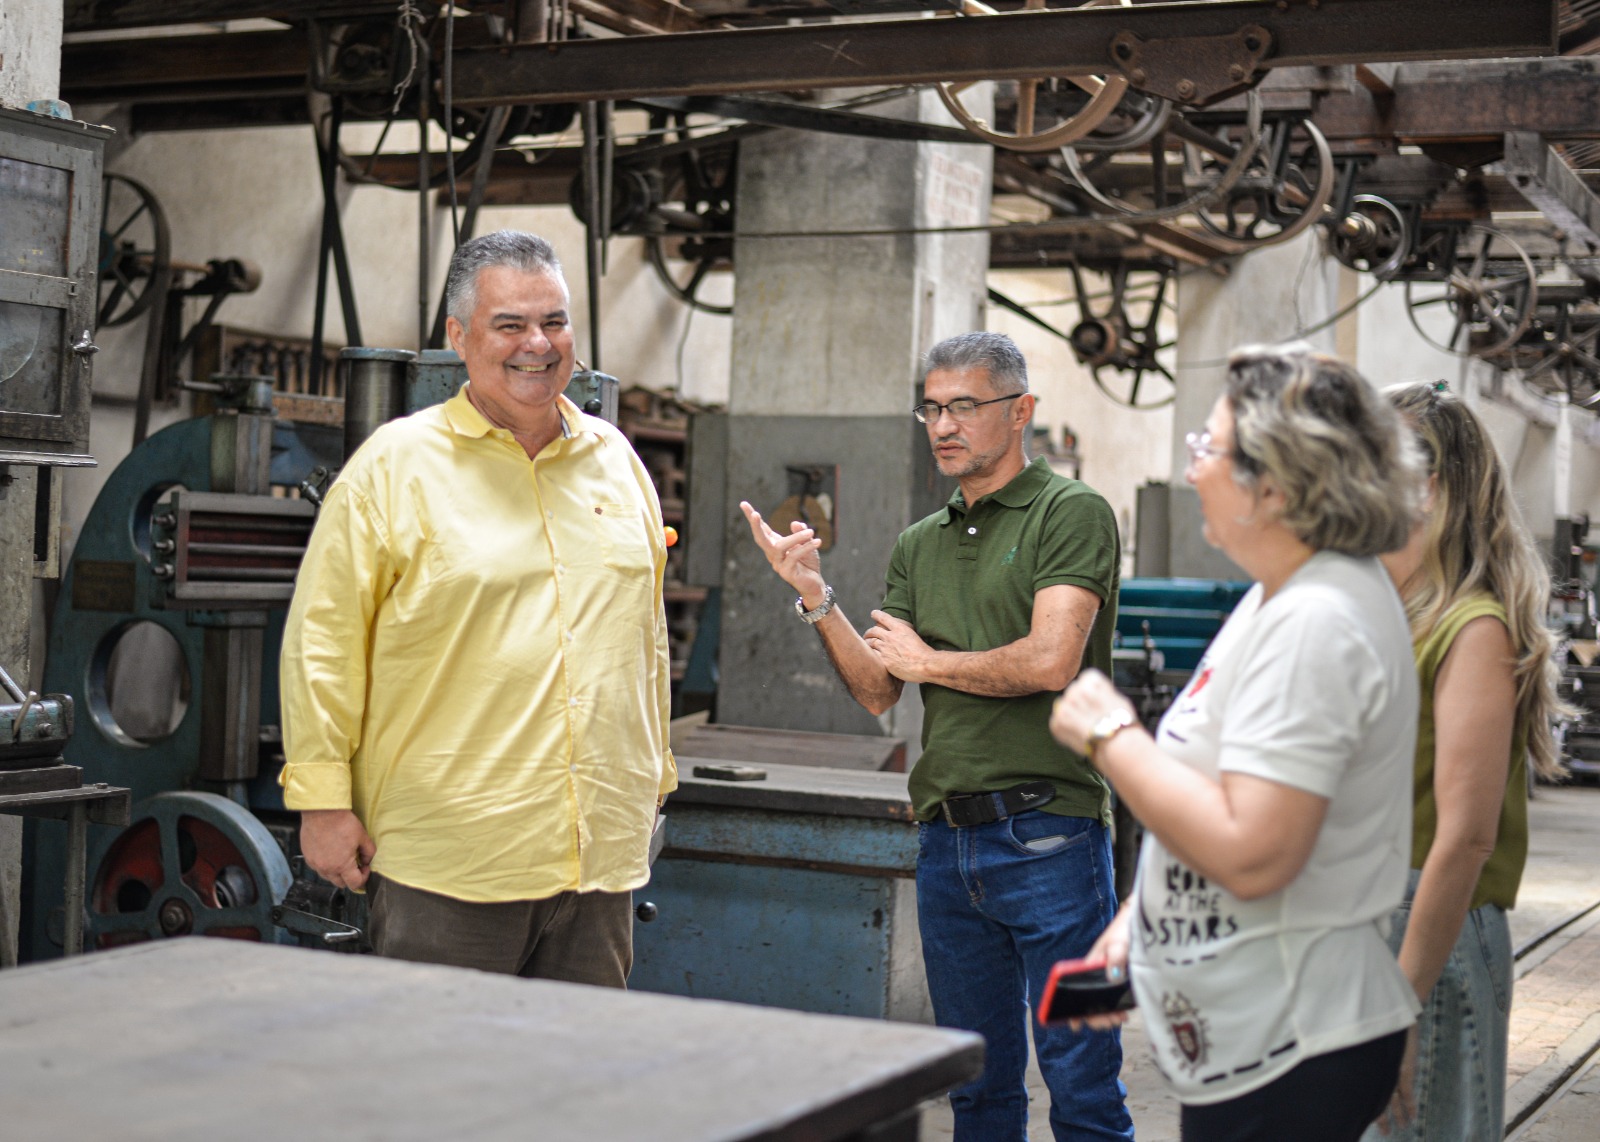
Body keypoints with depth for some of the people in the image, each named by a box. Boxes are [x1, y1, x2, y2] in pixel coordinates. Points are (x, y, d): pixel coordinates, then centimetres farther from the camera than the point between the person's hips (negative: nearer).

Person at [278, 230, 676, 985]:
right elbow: (324, 641, -4)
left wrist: (649, 779, 21)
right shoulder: (396, 465, -3)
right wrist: (322, 797, -8)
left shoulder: (616, 461, 12)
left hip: (600, 857, 5)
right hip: (447, 861, -5)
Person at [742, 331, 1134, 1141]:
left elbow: (1050, 660, -16)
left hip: (1048, 837, -6)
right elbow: (876, 691, 11)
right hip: (946, 839, 6)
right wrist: (814, 598, -3)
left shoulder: (1071, 513, -4)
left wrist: (929, 660, -3)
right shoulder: (918, 545, 16)